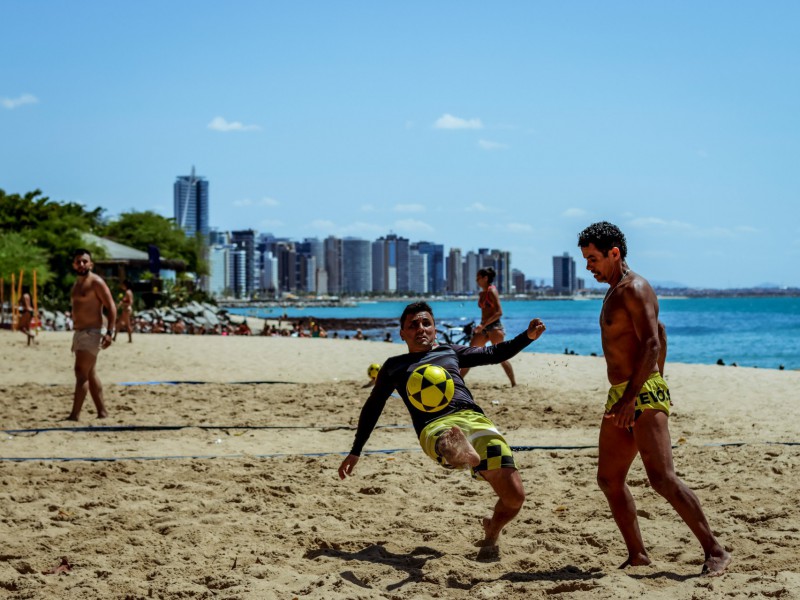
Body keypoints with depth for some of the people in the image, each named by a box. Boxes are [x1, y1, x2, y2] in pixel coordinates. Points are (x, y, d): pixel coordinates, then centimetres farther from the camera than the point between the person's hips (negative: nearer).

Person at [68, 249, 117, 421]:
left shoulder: (96, 282, -11)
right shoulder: (77, 284, 17)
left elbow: (111, 307, -16)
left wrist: (109, 333, -24)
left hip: (92, 333, -10)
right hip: (79, 333, 10)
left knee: (81, 372, -13)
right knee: (90, 374, 11)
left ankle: (75, 415, -13)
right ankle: (102, 412, 17)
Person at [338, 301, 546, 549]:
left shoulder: (450, 351, 33)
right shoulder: (395, 366, 28)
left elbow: (494, 353, 36)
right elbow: (372, 408, 34)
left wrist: (528, 336, 19)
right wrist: (355, 453, 32)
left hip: (476, 419, 3)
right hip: (435, 427, -3)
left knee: (514, 497, -13)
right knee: (451, 443, -44)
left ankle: (491, 532, 15)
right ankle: (463, 453, -78)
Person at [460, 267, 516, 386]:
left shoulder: (492, 291, -11)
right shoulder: (481, 294, 14)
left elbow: (499, 312, -19)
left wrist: (483, 325, -23)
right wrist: (480, 326, 16)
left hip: (494, 327, -9)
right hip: (483, 328, 9)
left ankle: (514, 384, -3)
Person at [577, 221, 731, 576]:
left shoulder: (635, 289, -11)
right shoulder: (617, 291, 20)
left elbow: (652, 344, -21)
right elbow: (660, 334, 30)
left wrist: (631, 396, -26)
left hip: (643, 394, -10)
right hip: (620, 397, 10)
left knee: (662, 478, -16)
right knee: (609, 479, 8)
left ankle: (715, 551, -10)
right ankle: (637, 555, 14)